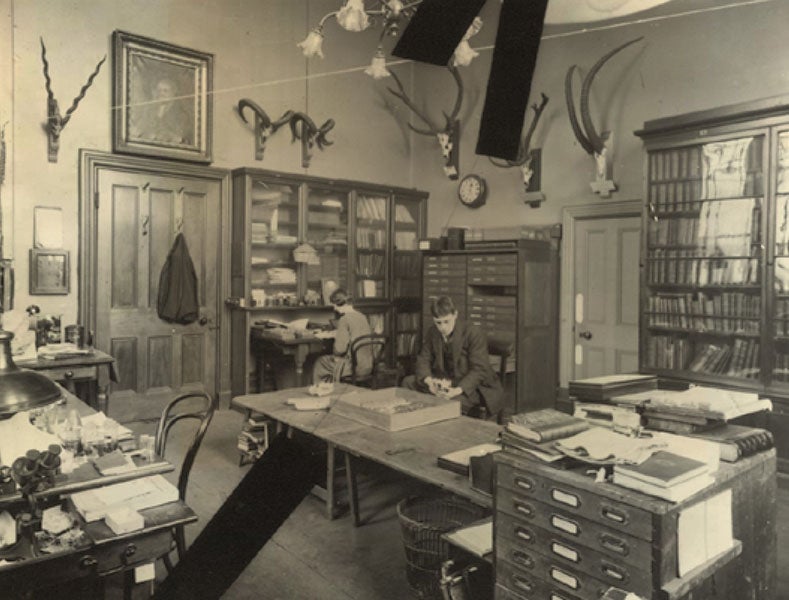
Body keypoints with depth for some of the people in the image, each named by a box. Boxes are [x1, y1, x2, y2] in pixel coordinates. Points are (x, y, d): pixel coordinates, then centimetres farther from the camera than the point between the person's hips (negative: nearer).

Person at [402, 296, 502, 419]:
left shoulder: (473, 333, -17)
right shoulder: (432, 333, 0)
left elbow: (479, 370, -21)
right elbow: (423, 360, 1)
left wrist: (458, 390, -37)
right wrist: (429, 381, -23)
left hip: (472, 385, -6)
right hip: (445, 381, 6)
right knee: (408, 382, -8)